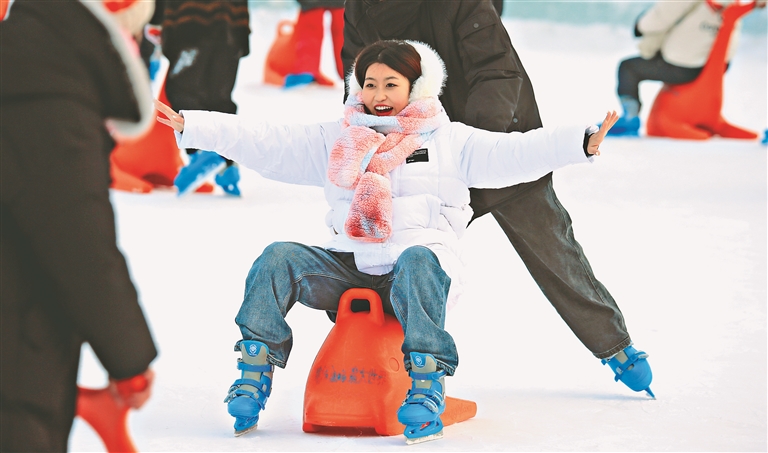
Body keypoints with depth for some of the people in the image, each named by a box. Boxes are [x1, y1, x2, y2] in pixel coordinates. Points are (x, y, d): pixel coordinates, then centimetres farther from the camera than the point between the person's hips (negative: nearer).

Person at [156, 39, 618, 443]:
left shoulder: (449, 140, 10)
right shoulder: (336, 140, 18)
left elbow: (514, 153, -2)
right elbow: (266, 145, 14)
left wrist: (583, 142, -18)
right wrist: (190, 125, 7)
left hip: (423, 263, -3)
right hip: (349, 268, 3)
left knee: (416, 259, -38)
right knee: (279, 257, -19)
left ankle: (428, 388, -42)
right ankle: (254, 376, -19)